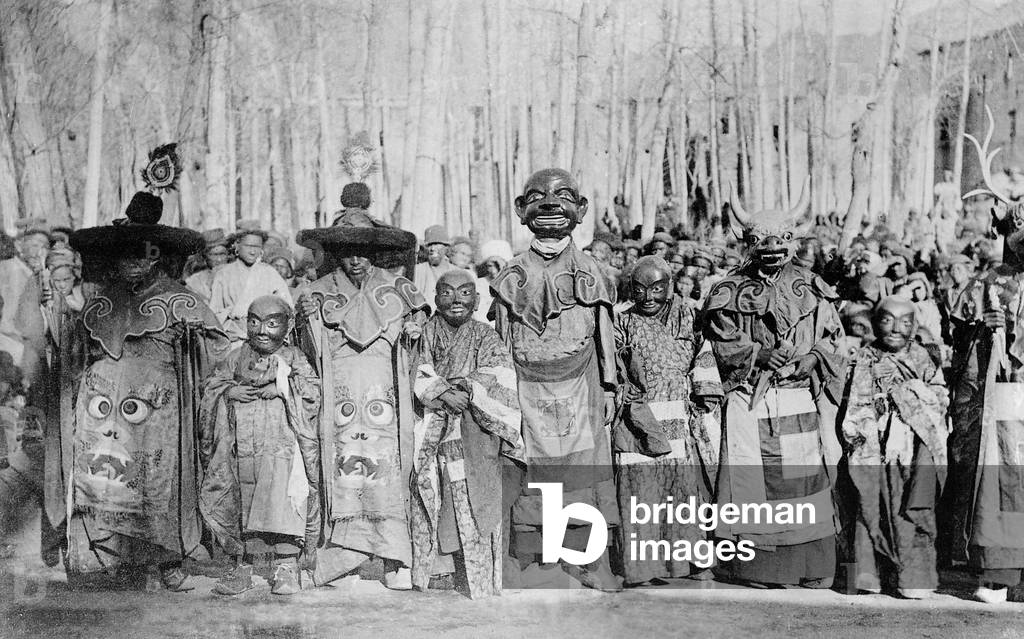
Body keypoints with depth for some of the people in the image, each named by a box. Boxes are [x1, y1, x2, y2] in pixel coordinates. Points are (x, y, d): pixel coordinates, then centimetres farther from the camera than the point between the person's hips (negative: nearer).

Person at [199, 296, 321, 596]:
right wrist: (229, 391, -8)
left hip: (280, 446, -3)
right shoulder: (237, 357, 17)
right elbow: (210, 385, 10)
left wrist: (282, 387, -14)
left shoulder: (293, 358, 10)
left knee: (282, 501, -18)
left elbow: (312, 392, -2)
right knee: (238, 503, 3)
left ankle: (286, 567, -12)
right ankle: (241, 567, 14)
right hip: (241, 447, 3)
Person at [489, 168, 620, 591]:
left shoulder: (590, 271, 8)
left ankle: (594, 562, 2)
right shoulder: (512, 276, 8)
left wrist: (609, 387, 7)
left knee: (585, 470, -2)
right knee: (528, 470, 0)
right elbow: (502, 339, 11)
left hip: (578, 386, 0)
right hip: (528, 388, 0)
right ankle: (520, 559, 10)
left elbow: (604, 333, 10)